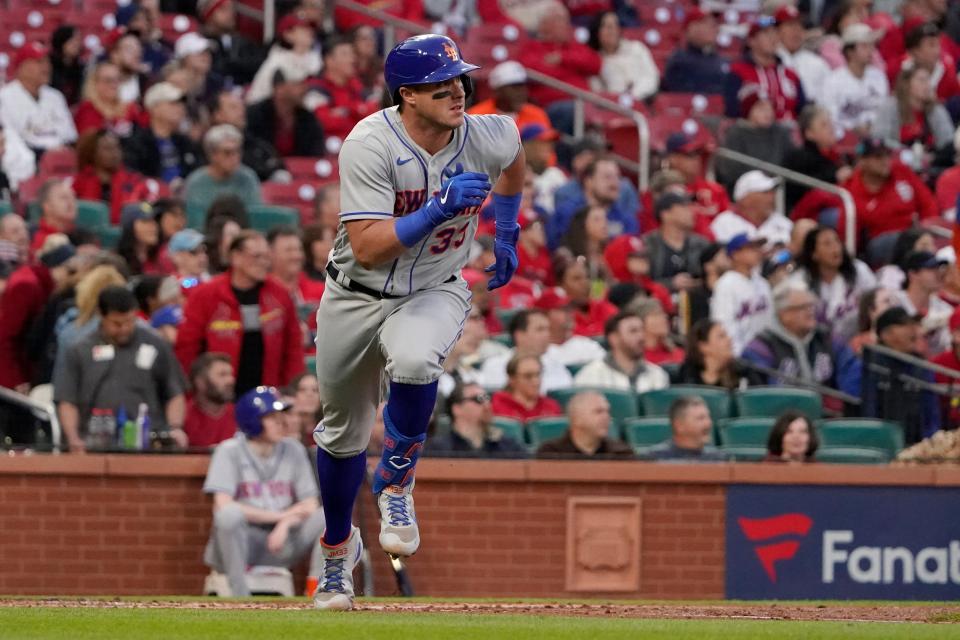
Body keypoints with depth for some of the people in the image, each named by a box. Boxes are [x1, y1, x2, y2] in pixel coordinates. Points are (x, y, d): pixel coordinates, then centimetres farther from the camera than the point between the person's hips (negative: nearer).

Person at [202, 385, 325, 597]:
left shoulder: (293, 450, 6)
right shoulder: (229, 451, -6)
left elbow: (310, 505, 3)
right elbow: (222, 506, -18)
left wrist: (285, 524, -18)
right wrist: (279, 515, -16)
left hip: (280, 542, 4)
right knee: (231, 514, -36)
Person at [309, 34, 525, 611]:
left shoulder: (486, 138, -15)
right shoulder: (370, 145, -26)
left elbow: (514, 149, 13)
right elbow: (367, 247, -32)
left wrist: (506, 231, 15)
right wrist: (440, 209, -40)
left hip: (434, 293, 0)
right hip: (356, 298, 0)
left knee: (414, 361, -35)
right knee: (344, 431, 14)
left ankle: (396, 484, -9)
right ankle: (339, 548, 41)